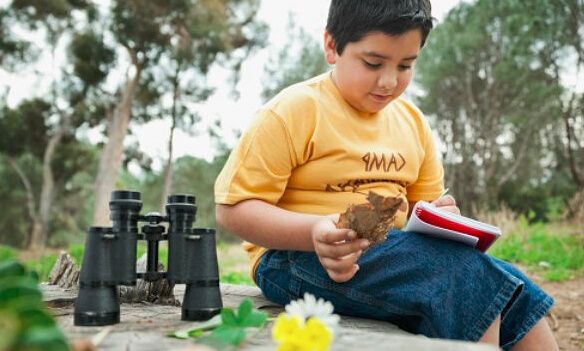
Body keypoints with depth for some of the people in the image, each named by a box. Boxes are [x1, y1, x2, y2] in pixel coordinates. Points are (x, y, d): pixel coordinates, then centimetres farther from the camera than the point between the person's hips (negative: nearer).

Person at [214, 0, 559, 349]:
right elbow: (232, 209, -11)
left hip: (394, 251, 7)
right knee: (464, 275, -26)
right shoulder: (293, 111, -9)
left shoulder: (411, 120, 12)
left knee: (517, 298, -9)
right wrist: (313, 233, -28)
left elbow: (424, 201, 24)